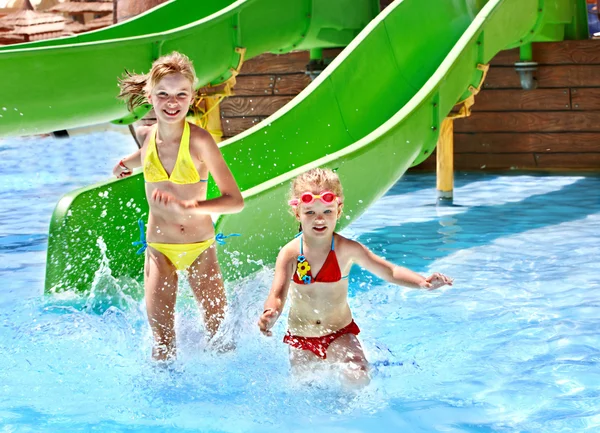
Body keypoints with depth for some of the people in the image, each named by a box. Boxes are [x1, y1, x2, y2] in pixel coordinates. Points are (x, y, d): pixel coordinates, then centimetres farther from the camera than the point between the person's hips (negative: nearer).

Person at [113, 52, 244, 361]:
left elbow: (235, 200, -22)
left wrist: (189, 207, -33)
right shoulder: (145, 135, -3)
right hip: (159, 250, 3)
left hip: (200, 249, -2)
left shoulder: (199, 140, -18)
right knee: (162, 343, -5)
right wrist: (129, 162, 24)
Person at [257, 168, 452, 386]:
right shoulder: (290, 254, -16)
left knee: (358, 378, -23)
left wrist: (423, 282, -29)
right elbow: (277, 294, -26)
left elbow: (390, 271, -11)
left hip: (339, 333, -1)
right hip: (300, 338, 1)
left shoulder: (347, 249, -15)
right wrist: (270, 314, -51)